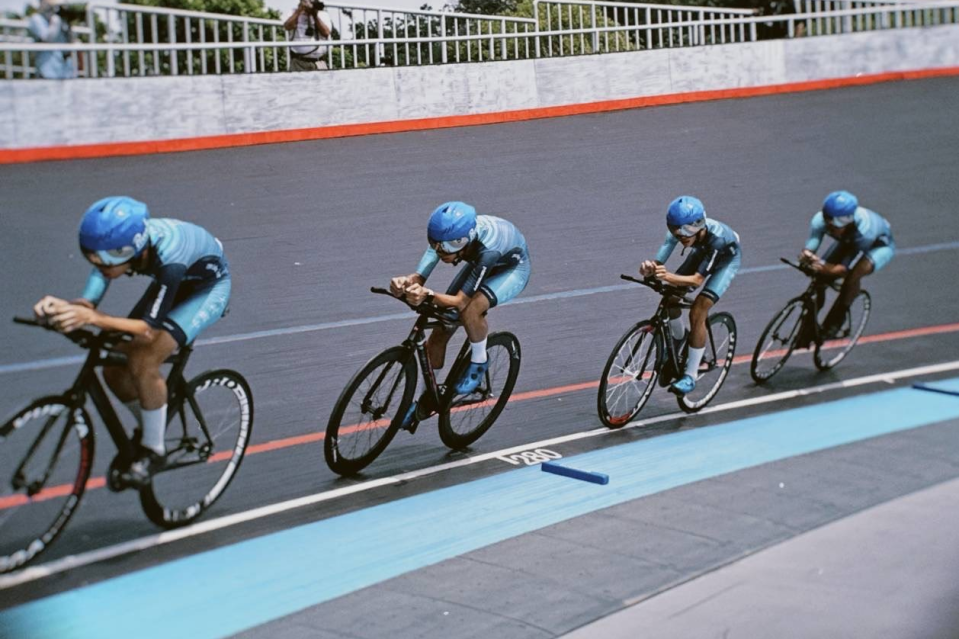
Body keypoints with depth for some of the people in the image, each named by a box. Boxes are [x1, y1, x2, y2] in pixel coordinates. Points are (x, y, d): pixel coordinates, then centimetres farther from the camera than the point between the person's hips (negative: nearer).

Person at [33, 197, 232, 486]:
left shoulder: (168, 261, -42)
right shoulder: (117, 244, -26)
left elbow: (149, 328, -40)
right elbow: (89, 302, -27)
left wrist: (95, 319, -54)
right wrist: (62, 307, -50)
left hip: (208, 286, -7)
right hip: (172, 282, 7)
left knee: (143, 362, -26)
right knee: (115, 369, -5)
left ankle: (153, 449, -5)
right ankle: (148, 429, 22)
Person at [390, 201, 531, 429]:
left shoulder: (487, 250, -44)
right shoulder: (445, 236, -29)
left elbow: (460, 301, -44)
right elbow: (419, 276, -33)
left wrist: (427, 296, -62)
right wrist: (406, 283, -56)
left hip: (512, 269, -6)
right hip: (479, 263, 6)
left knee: (470, 308, -36)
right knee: (440, 331, -2)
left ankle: (479, 360, -6)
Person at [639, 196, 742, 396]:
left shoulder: (716, 237, -43)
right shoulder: (679, 230, -30)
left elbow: (697, 279, -45)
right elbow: (659, 262, -35)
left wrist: (669, 277, -63)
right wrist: (649, 269, -59)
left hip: (727, 259, -5)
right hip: (703, 252, 5)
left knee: (697, 313, -20)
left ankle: (691, 376, -10)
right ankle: (679, 339, 21)